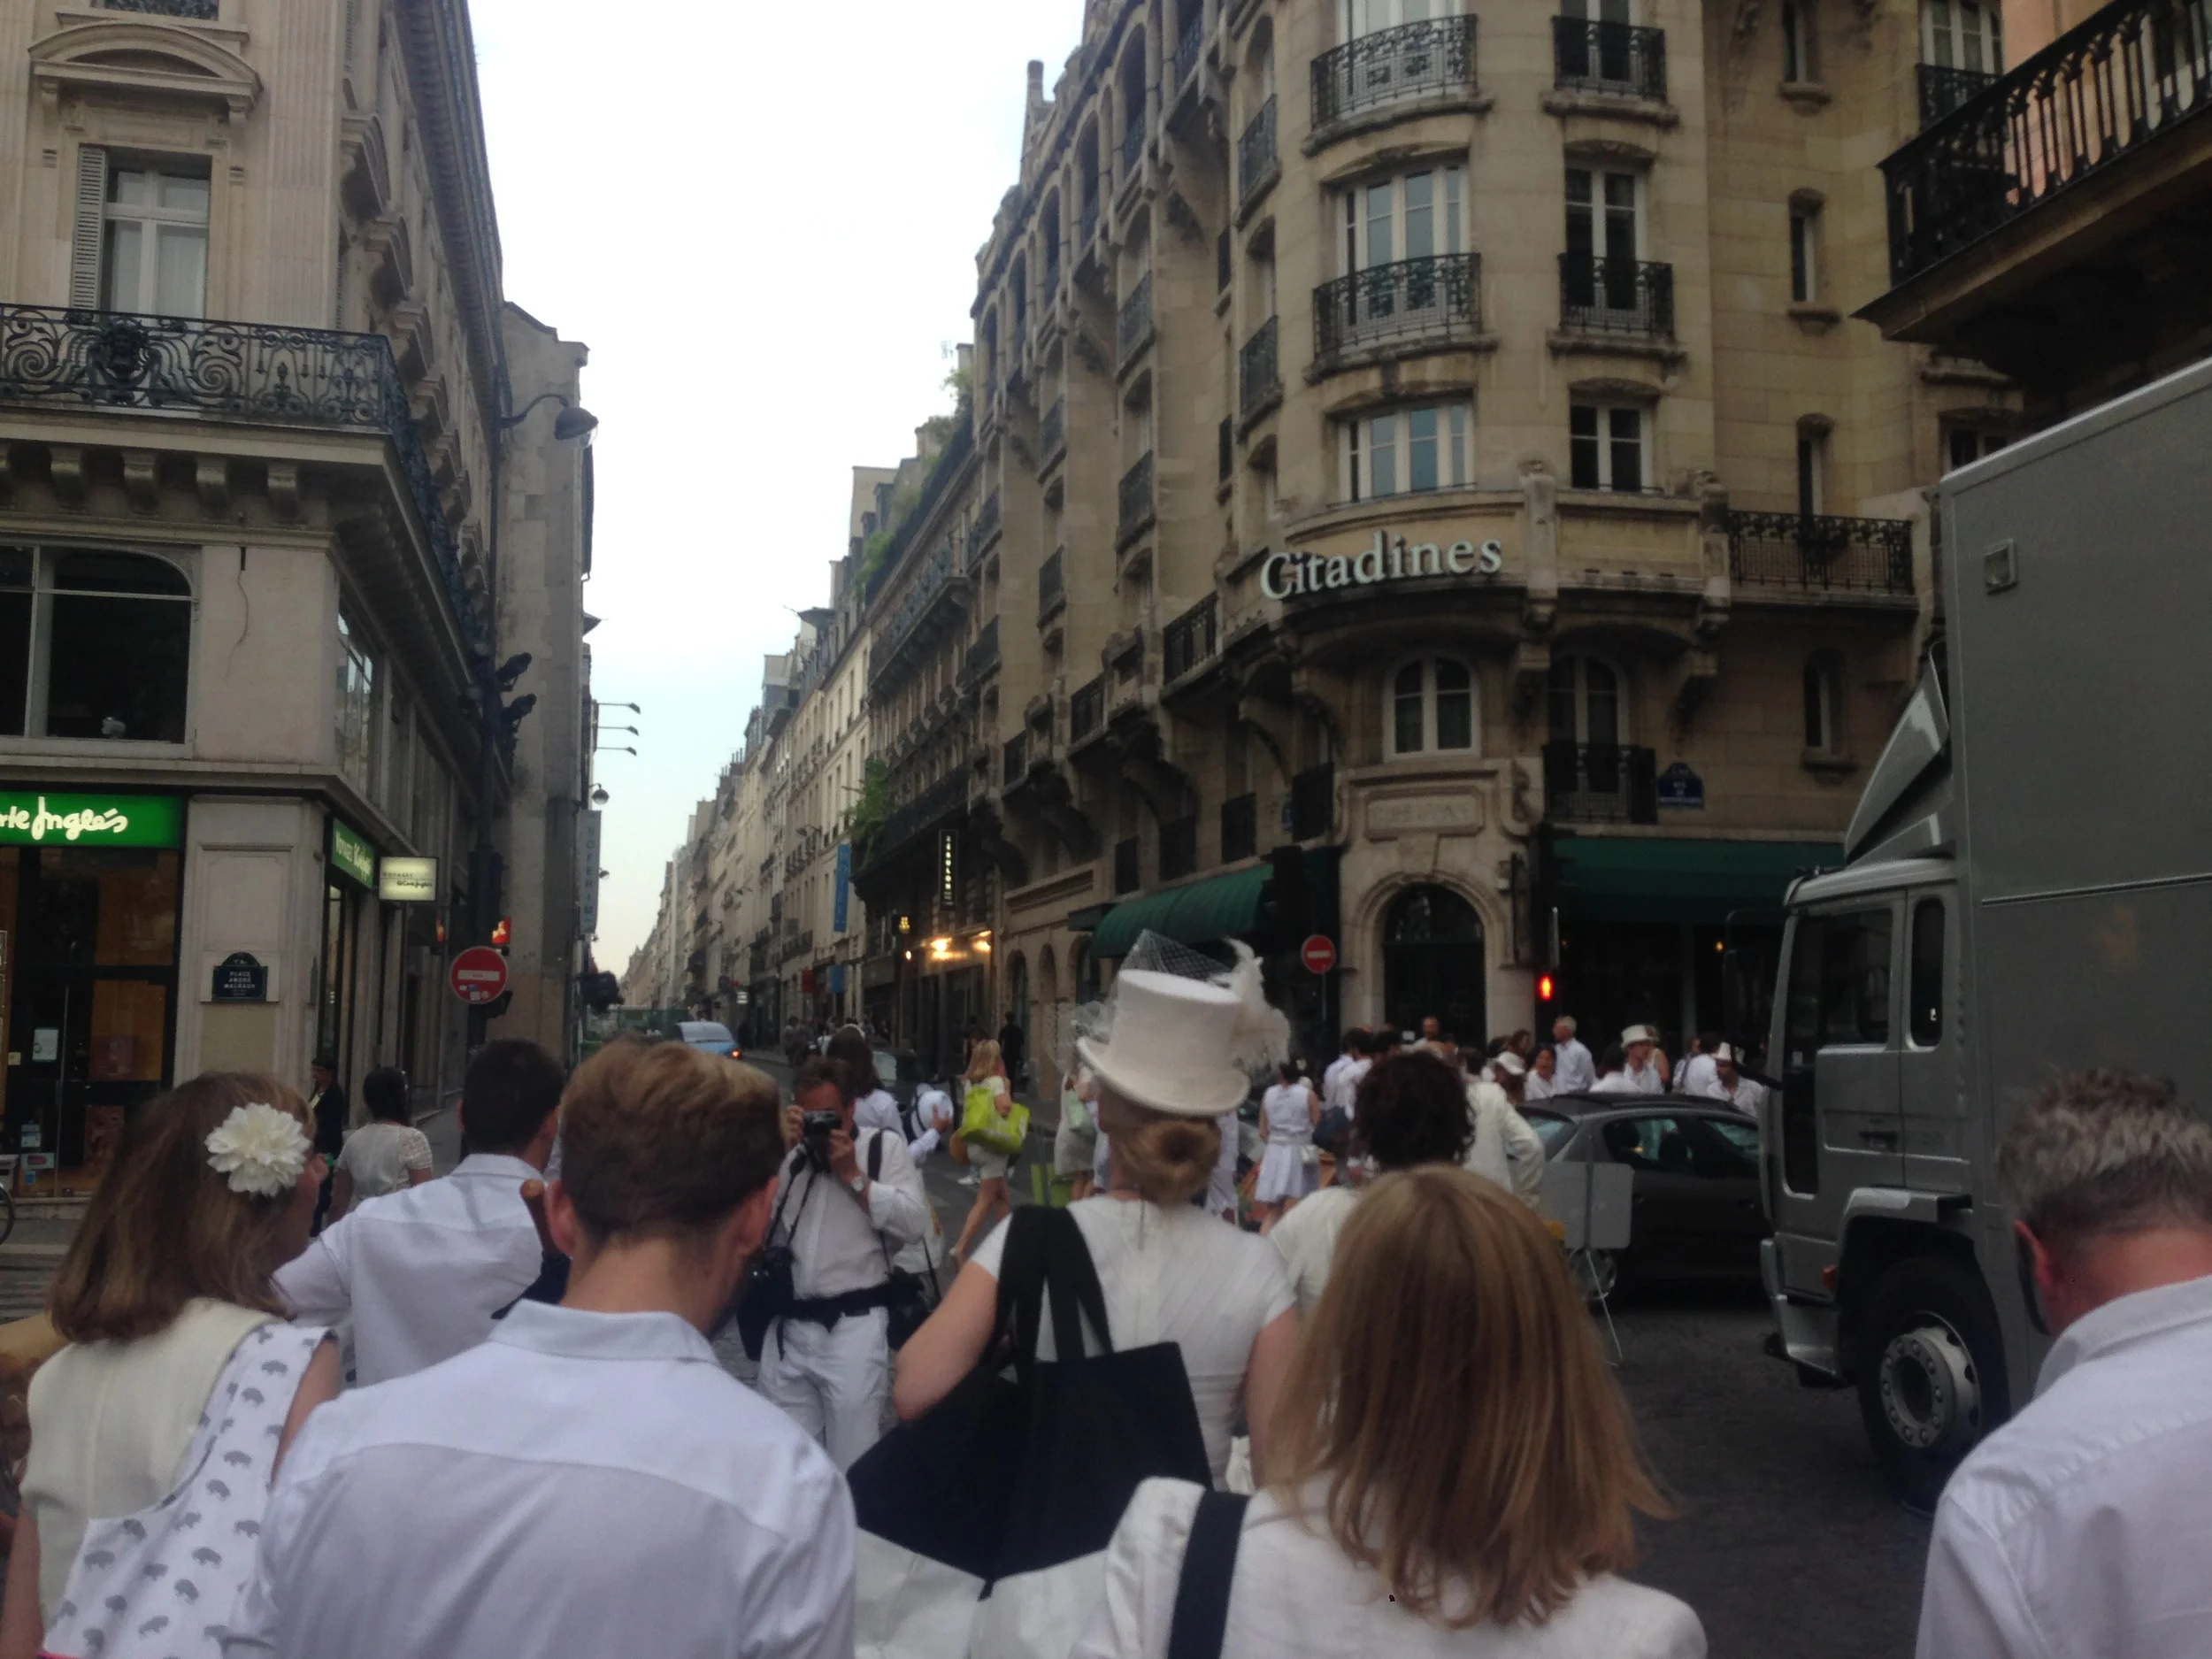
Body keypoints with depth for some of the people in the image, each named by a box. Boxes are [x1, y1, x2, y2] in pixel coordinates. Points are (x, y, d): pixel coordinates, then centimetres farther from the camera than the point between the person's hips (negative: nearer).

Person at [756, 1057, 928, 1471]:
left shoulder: (883, 1146, 4)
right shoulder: (787, 1152, 13)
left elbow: (915, 1225, -6)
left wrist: (854, 1176, -8)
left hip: (854, 1326, -4)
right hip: (787, 1328, 4)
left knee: (852, 1461, 1)